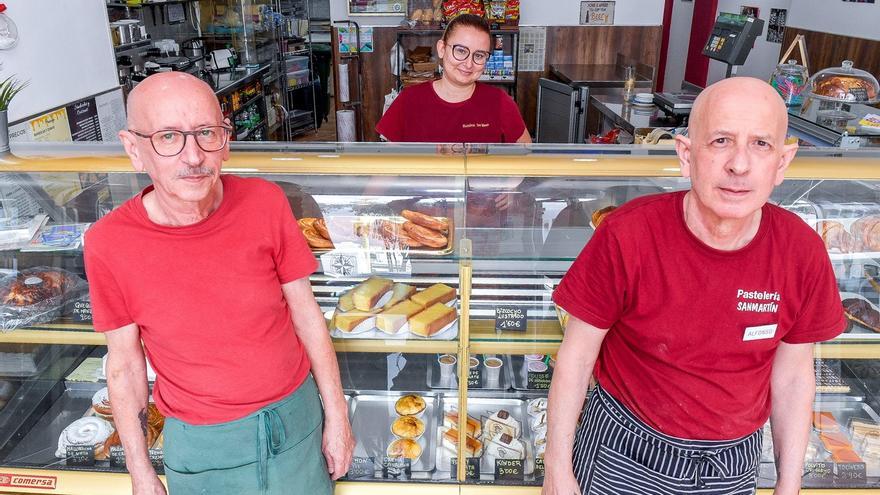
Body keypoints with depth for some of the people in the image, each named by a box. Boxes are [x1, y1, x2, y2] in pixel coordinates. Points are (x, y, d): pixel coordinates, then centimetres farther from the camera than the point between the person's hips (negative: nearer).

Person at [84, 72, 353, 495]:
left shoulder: (264, 203, -15)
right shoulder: (108, 244, -16)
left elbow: (305, 312, -7)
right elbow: (124, 365, -5)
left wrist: (336, 417, -1)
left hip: (296, 415, 1)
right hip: (200, 443, 0)